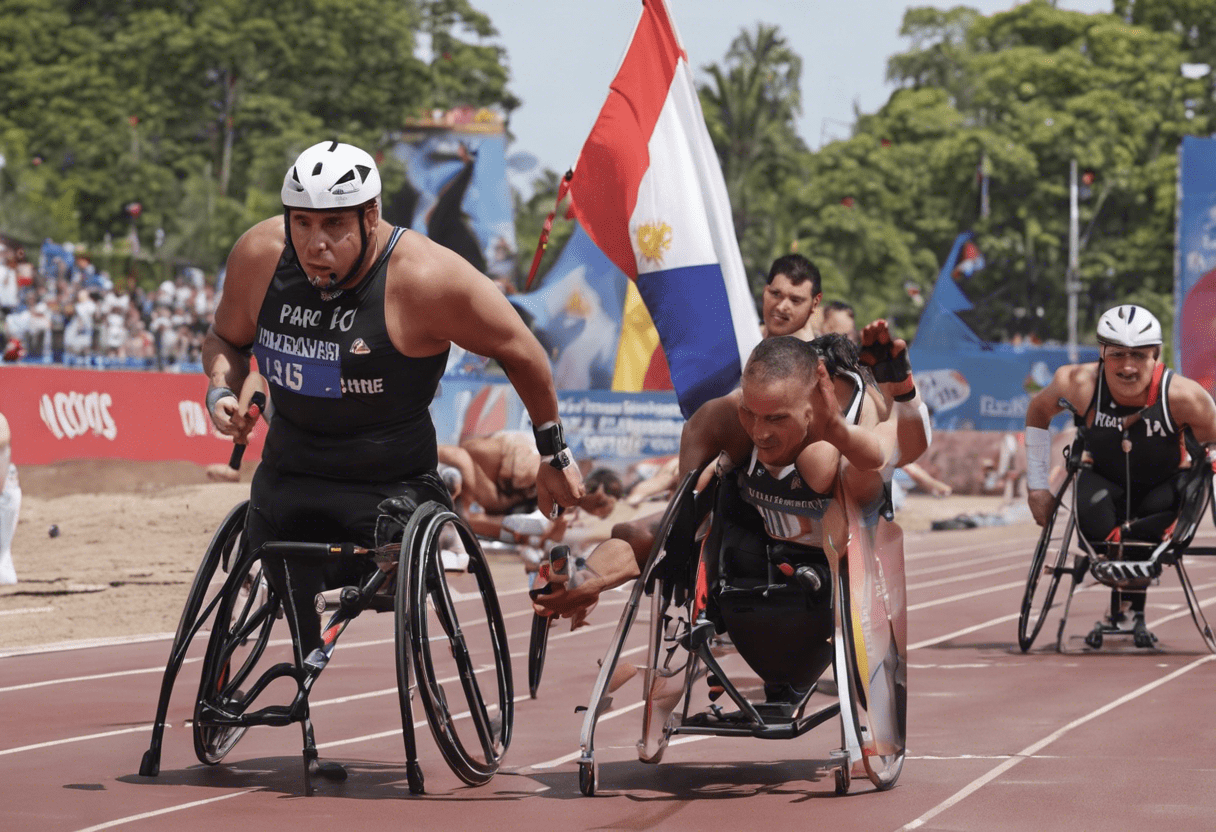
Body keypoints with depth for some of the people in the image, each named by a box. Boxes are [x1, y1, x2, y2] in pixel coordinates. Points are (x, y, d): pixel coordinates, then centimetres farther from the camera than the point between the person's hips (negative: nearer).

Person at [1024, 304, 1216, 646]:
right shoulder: (1080, 384, -25)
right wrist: (1037, 486, -1)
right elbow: (1037, 414, -3)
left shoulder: (1181, 396, -30)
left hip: (1163, 484, 0)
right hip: (1104, 478, 0)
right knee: (1095, 526, -32)